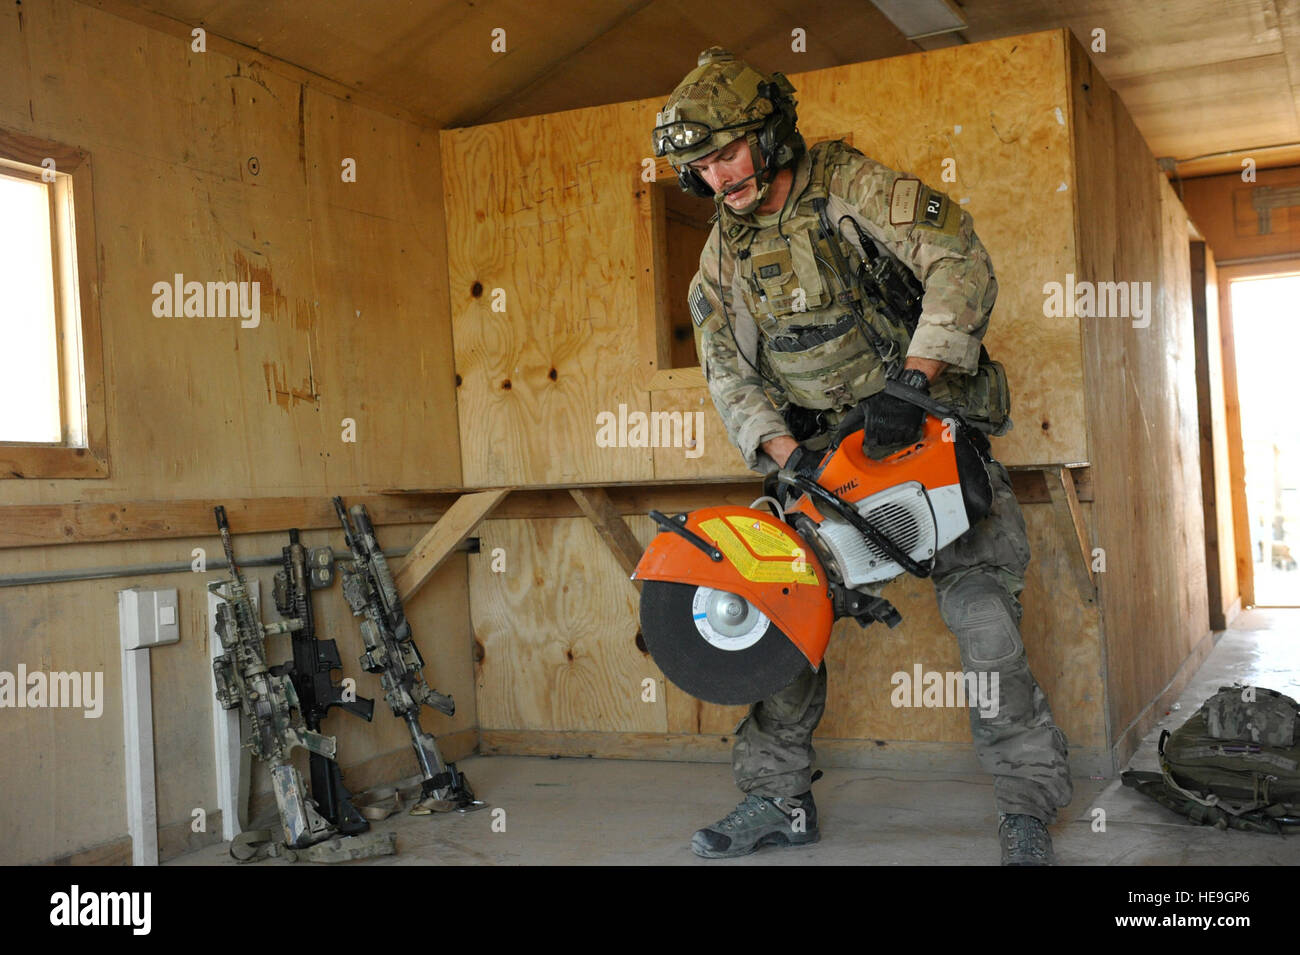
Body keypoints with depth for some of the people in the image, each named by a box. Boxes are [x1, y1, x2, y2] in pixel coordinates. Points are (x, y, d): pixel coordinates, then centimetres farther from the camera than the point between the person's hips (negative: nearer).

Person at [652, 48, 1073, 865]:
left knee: (983, 613, -9)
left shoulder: (851, 184, -13)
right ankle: (780, 799, 11)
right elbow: (728, 369, 1)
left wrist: (911, 382, -32)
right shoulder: (726, 252, 3)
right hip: (820, 444, 5)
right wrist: (786, 454, -15)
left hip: (922, 421, -4)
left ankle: (1028, 804, 6)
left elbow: (961, 264, -21)